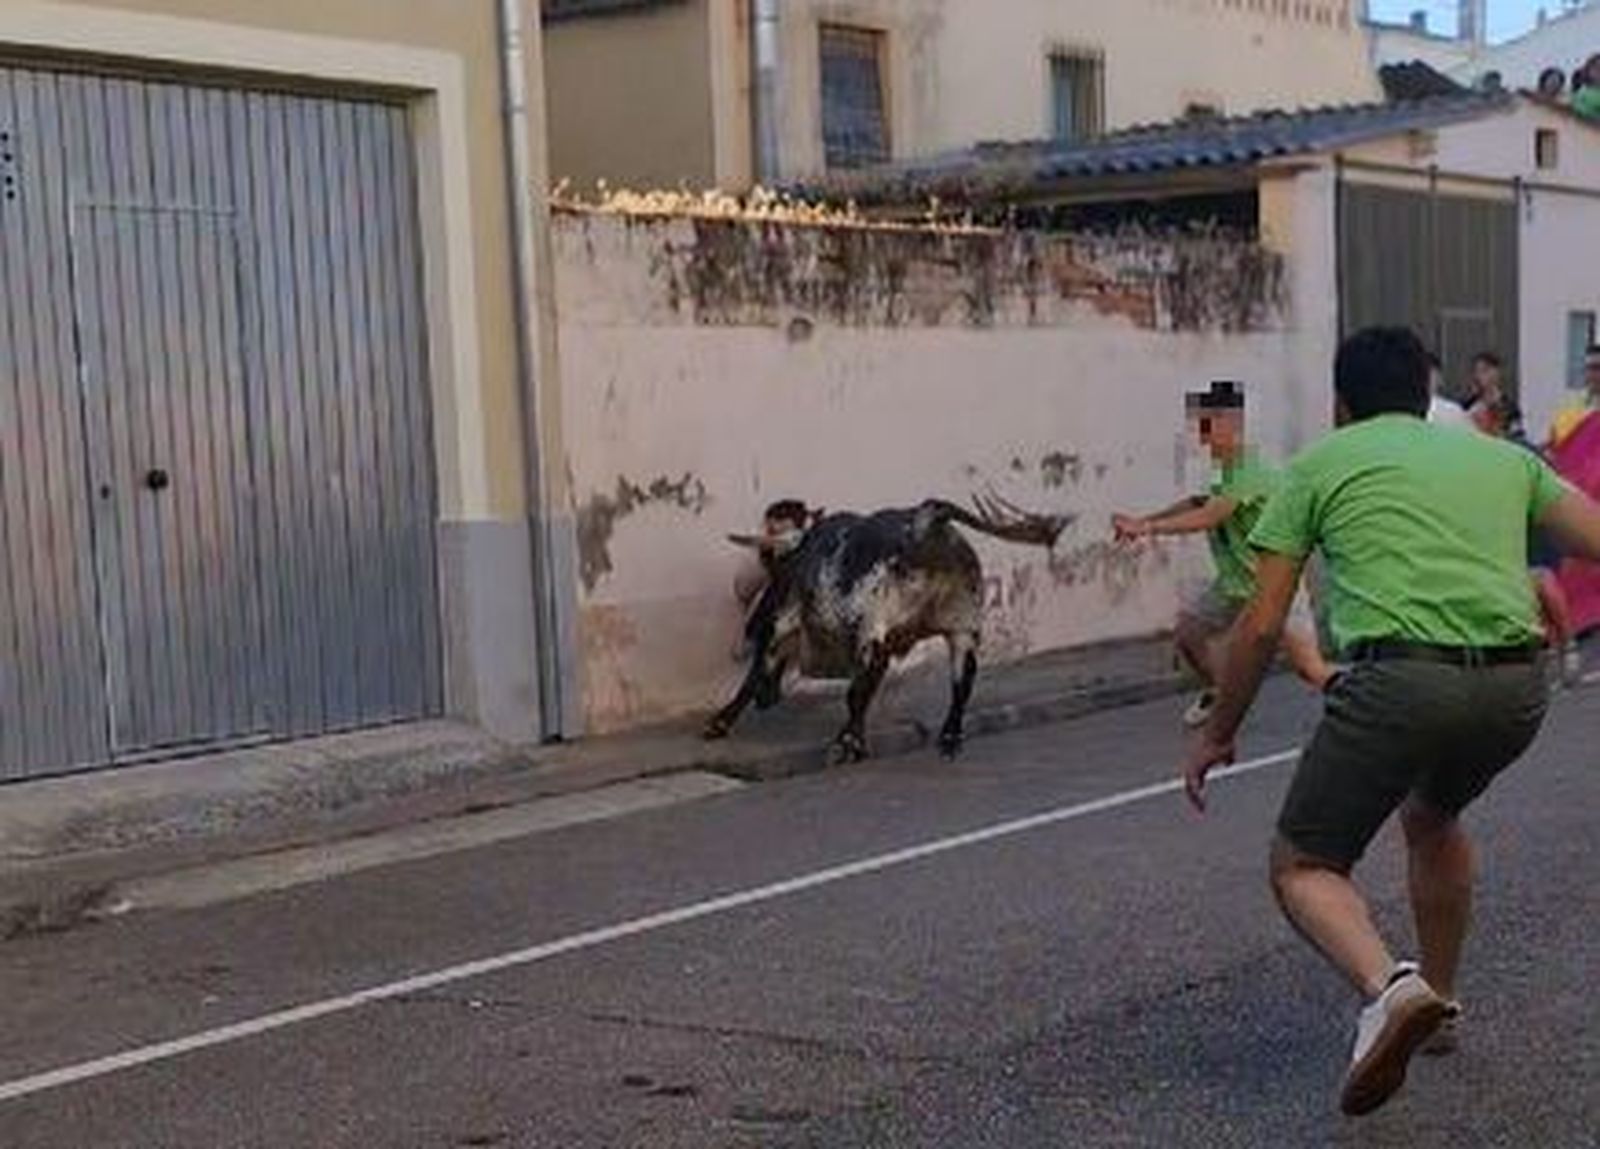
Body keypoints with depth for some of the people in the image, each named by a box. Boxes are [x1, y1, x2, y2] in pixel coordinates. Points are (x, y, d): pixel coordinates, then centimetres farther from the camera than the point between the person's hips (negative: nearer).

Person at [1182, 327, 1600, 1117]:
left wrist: (1218, 734, 22)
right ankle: (1439, 999, 42)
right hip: (1516, 687, 5)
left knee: (1302, 865, 10)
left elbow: (1261, 627, 11)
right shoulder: (1503, 457, 24)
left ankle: (1388, 988, -17)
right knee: (1433, 818, 34)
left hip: (1400, 680, -5)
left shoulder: (1321, 465, 15)